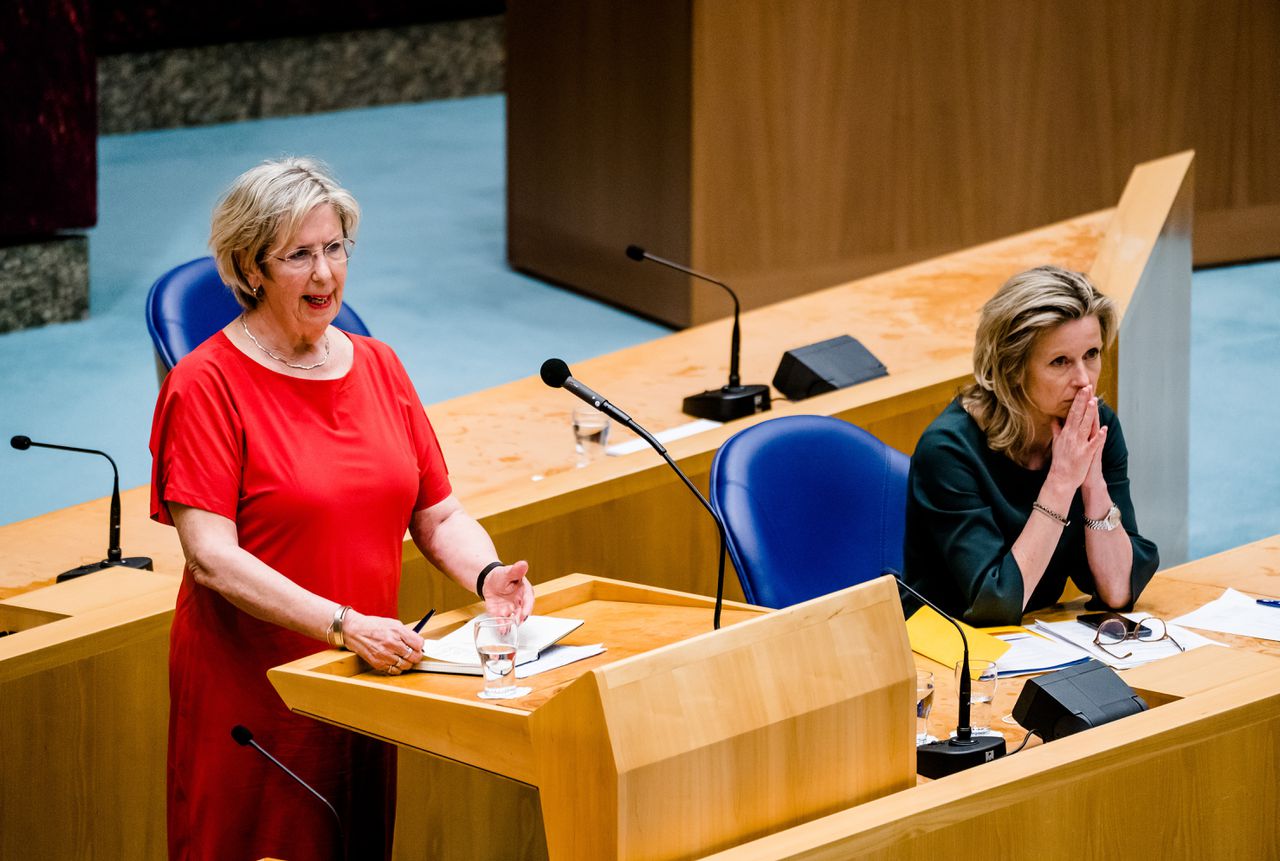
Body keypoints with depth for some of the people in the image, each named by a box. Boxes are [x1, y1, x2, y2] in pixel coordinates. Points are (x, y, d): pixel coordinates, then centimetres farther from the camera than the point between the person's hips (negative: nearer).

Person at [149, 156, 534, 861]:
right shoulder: (207, 384, -10)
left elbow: (439, 515, 12)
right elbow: (212, 558, -18)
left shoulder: (377, 367, 11)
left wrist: (487, 578, -9)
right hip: (251, 692, -6)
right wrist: (344, 625, -27)